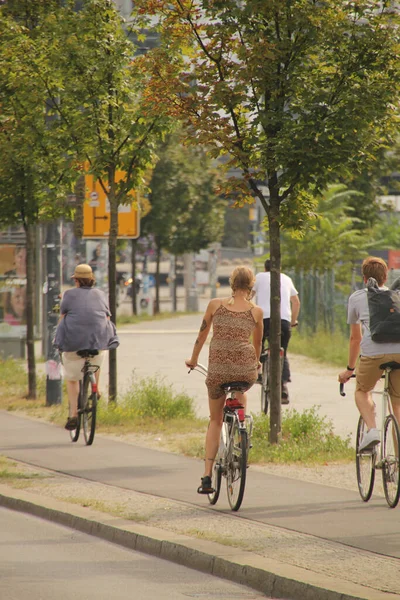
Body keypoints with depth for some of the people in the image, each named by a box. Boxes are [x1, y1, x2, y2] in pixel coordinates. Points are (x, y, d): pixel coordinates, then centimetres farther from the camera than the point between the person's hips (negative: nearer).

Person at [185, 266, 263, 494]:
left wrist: (193, 360, 31)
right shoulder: (256, 311, 4)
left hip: (218, 369, 0)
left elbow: (202, 334, 14)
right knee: (242, 391, 37)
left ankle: (207, 476, 6)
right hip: (246, 368, 0)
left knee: (215, 420, 16)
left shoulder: (215, 305, 4)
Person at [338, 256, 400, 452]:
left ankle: (372, 429, 0)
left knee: (362, 391, 24)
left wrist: (350, 368, 41)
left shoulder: (356, 298, 23)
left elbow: (355, 338, 30)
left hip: (373, 352, -2)